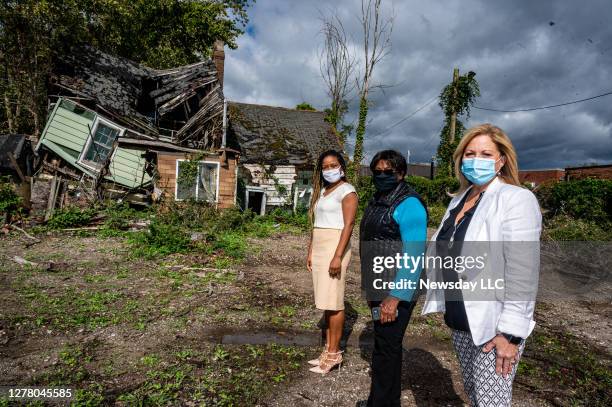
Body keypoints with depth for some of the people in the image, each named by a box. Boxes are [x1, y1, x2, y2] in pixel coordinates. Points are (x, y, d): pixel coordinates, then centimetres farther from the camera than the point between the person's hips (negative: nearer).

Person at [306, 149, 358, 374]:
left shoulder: (347, 191, -7)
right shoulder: (322, 191, 17)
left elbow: (348, 225, -15)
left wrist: (338, 256, -22)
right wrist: (310, 252, 15)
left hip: (335, 247, -8)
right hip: (319, 249, 8)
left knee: (334, 302, -3)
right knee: (326, 301, 12)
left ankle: (334, 353, 8)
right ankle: (328, 349, 21)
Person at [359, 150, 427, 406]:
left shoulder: (408, 204, -17)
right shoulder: (377, 201, 11)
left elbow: (414, 256, -22)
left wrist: (395, 297, -25)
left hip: (395, 292, -9)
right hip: (378, 289, 9)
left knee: (386, 349, 1)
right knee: (386, 344, 21)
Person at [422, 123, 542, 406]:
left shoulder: (517, 199, -14)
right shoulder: (459, 200, 9)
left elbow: (522, 275, -19)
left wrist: (510, 333, -20)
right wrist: (445, 308, 14)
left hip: (493, 328, -7)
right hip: (459, 323, 7)